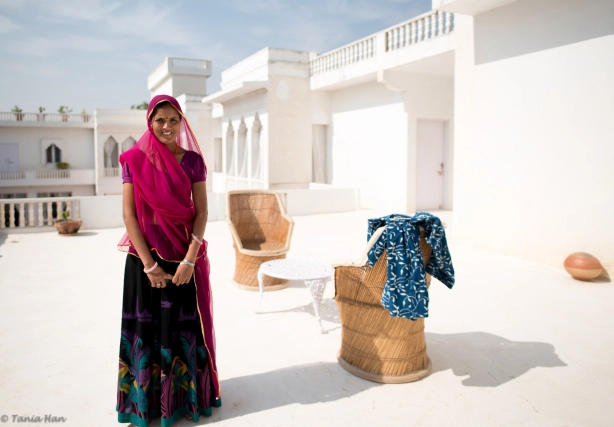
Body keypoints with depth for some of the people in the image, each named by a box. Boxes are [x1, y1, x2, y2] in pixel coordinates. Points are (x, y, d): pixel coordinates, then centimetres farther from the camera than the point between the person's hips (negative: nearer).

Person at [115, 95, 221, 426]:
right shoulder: (134, 160, -3)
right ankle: (146, 399, 27)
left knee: (185, 324, 8)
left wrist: (189, 260, -13)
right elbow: (129, 215, -6)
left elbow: (201, 213, -4)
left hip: (185, 255, 1)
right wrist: (149, 265, -11)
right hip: (146, 255, 0)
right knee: (147, 325, 8)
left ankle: (186, 395, 28)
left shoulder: (193, 160, -1)